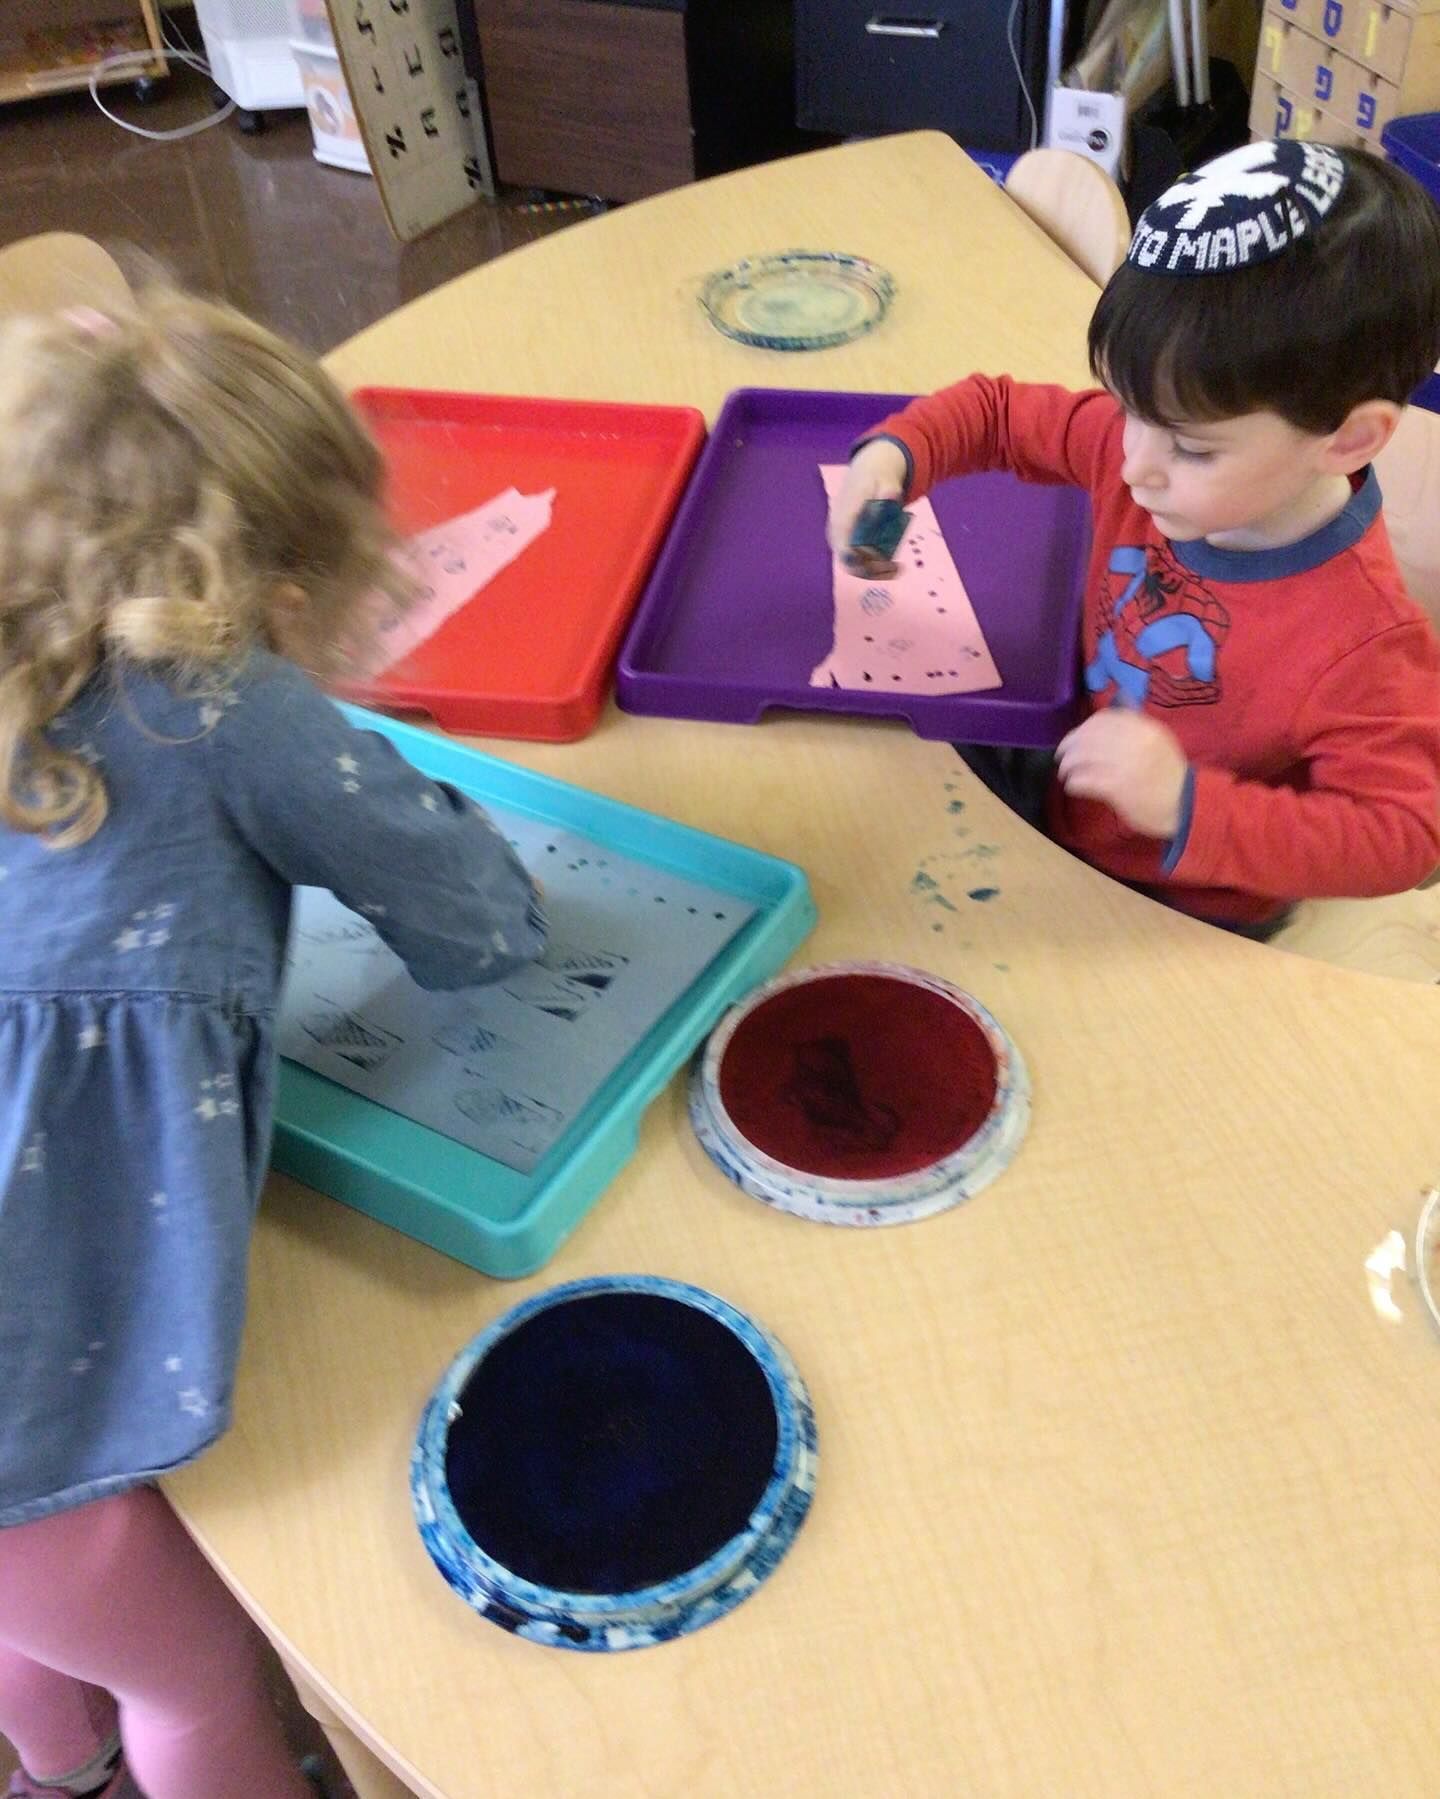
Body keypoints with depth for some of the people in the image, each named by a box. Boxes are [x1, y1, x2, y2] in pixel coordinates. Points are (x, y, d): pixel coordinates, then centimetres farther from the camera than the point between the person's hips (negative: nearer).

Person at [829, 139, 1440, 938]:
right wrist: (895, 451, -21)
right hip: (1066, 781, 6)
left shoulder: (1363, 640, -33)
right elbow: (999, 411, 0)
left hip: (1179, 921, -6)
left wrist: (1188, 806, -40)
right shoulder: (1141, 445, -15)